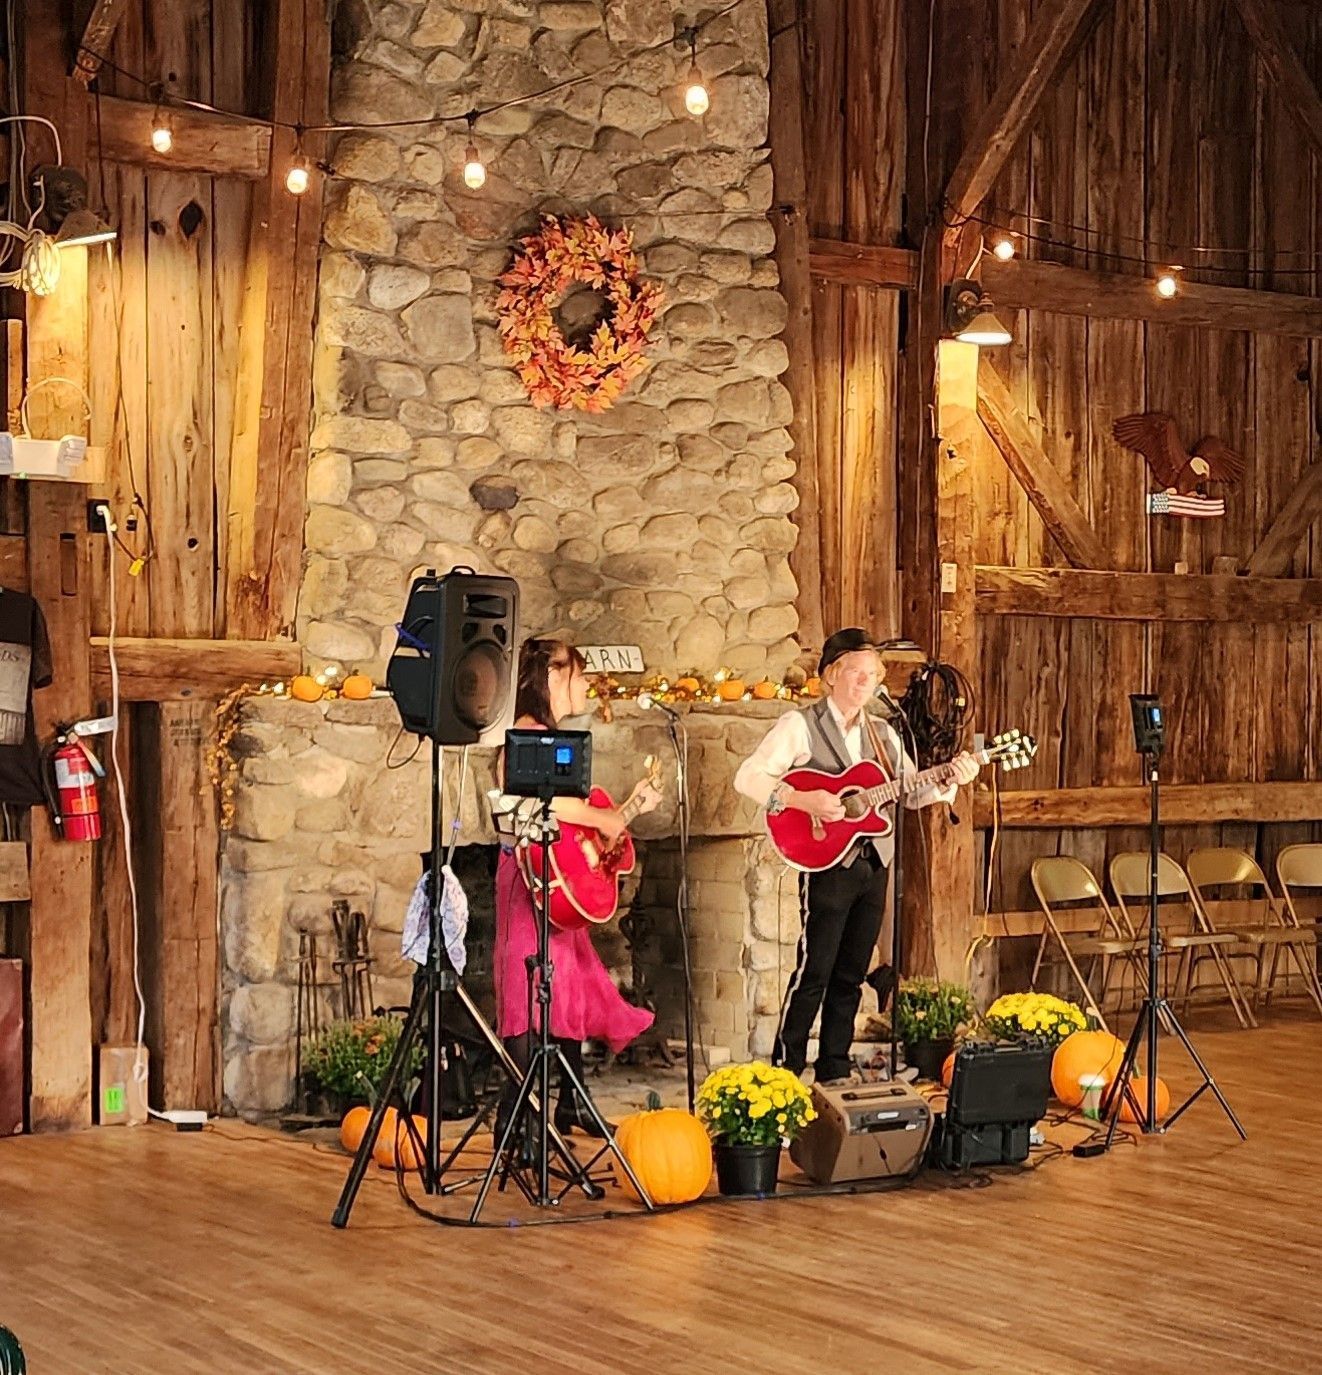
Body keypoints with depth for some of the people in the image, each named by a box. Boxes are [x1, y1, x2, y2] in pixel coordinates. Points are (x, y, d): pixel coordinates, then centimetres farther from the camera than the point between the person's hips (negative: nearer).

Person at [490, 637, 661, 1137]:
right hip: (531, 877, -10)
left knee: (575, 985, 15)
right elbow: (538, 797, -30)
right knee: (532, 990, -11)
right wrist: (602, 818, -21)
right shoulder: (527, 733, -13)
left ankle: (571, 1104, 25)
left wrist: (631, 806, 17)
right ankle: (512, 1116, -10)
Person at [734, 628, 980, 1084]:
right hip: (827, 864, -6)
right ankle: (785, 1071, 1)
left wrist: (950, 781, -6)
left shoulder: (882, 734, 14)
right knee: (814, 972, -7)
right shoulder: (801, 725, -6)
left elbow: (912, 792, 13)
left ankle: (834, 1073, 17)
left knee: (850, 976, 10)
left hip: (873, 863, 6)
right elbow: (748, 777, -14)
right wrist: (802, 800, -25)